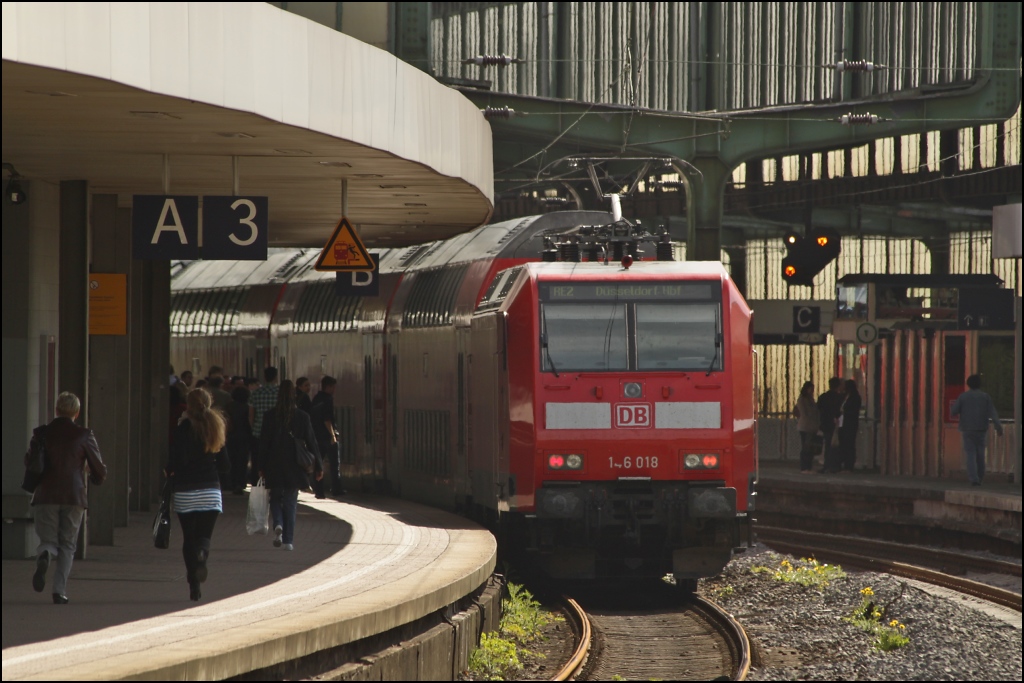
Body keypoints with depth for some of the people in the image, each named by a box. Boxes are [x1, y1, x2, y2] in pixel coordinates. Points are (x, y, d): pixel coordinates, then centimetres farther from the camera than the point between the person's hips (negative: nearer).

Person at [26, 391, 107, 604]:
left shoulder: (41, 434, 0)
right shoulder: (84, 435, -2)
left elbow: (28, 463, 9)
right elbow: (100, 470, 1)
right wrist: (95, 479, 24)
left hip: (46, 496, 0)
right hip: (74, 495, 0)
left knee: (48, 540, 8)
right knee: (67, 545, 9)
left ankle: (43, 556, -28)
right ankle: (60, 590, -2)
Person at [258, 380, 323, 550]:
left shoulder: (270, 416, -6)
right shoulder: (302, 417, -5)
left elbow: (264, 442, -3)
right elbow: (311, 442, -1)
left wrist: (261, 467, 4)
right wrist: (318, 466, 8)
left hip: (274, 466, 0)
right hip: (294, 467, 0)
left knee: (275, 498, 15)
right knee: (290, 502, 8)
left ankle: (278, 524, -12)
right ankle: (288, 540, 6)